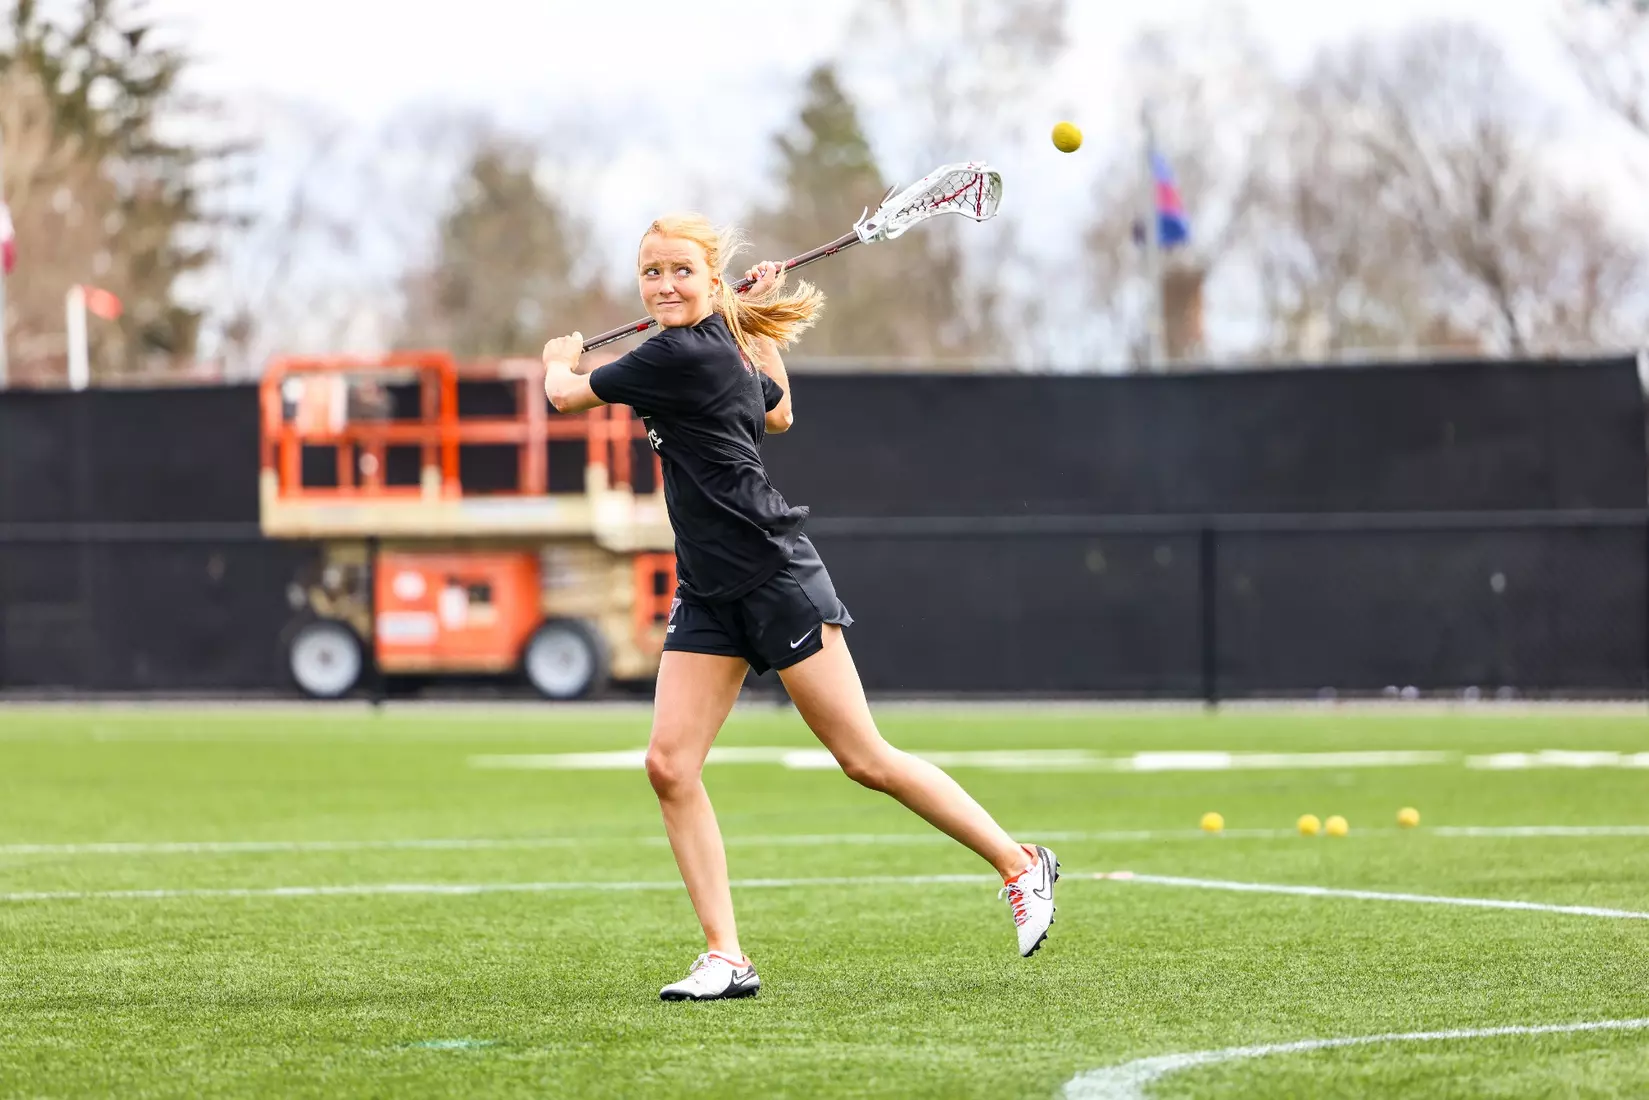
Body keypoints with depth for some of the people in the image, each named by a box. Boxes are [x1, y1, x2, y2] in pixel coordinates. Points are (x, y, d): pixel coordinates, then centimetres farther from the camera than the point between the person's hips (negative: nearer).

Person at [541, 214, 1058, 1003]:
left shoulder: (678, 356, -17)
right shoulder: (730, 346, 11)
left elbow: (565, 395, -7)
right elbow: (779, 412, 31)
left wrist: (559, 359, 16)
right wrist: (761, 319, 35)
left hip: (773, 576, -9)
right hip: (709, 595, 9)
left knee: (865, 760, -3)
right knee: (669, 765, -5)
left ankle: (1021, 866, 12)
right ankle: (725, 958, -4)